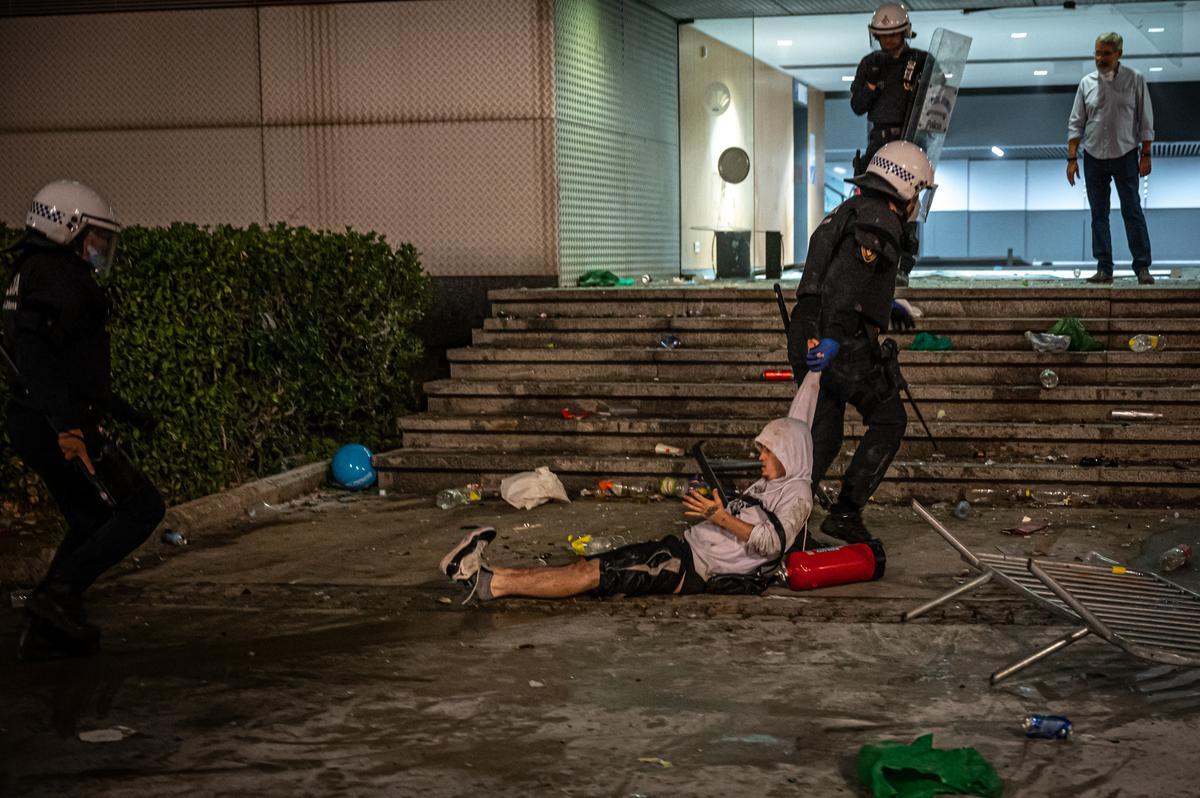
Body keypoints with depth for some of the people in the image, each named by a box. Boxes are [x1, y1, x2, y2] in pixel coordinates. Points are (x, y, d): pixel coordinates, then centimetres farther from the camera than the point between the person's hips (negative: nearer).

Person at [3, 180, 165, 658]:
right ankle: (60, 593, -11)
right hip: (57, 429, -10)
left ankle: (46, 623, 18)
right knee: (142, 508, -6)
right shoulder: (57, 276, -13)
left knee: (91, 522, 20)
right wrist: (67, 424, -34)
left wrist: (120, 409, 34)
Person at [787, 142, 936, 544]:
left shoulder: (846, 211, 22)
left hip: (809, 341, 9)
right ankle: (845, 512, 2)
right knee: (889, 421, 7)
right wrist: (834, 338, -30)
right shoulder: (881, 219, -8)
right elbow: (852, 281, -23)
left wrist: (887, 306, 45)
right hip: (846, 345, -9)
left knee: (821, 435, 12)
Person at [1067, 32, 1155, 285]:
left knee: (1133, 211, -4)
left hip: (1125, 155, -2)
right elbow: (1076, 123, 6)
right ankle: (1104, 269, 7)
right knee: (1099, 214, 3)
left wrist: (1146, 154, -4)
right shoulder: (1087, 83, 5)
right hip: (1094, 157, 3)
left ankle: (1142, 268, -1)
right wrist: (1072, 158, 0)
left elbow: (1145, 120, 1)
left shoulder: (1134, 80, 0)